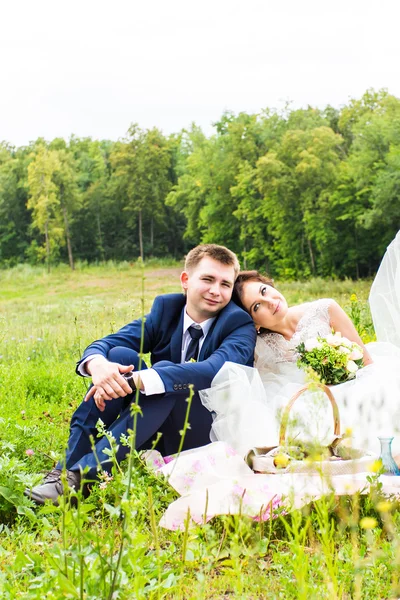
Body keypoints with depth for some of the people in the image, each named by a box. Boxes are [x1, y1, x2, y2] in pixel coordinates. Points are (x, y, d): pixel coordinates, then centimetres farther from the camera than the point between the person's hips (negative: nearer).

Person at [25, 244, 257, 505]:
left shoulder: (240, 325, -12)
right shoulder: (165, 308, 0)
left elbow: (215, 370, -34)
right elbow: (105, 344, -11)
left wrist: (135, 381, -44)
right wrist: (97, 364, -38)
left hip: (209, 432, -4)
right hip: (157, 426, 4)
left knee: (164, 369, -31)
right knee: (120, 355, -19)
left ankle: (83, 474, -36)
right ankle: (66, 468, -26)